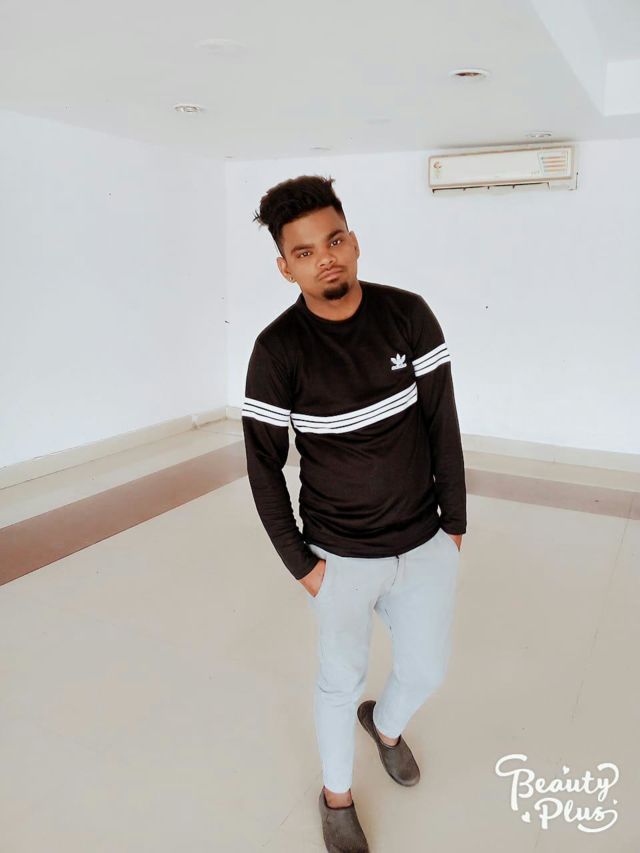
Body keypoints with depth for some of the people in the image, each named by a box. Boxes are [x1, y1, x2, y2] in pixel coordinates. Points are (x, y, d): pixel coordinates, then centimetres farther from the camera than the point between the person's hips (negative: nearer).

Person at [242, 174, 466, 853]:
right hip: (342, 559, -3)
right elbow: (263, 462, -8)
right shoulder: (278, 350, -16)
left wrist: (455, 521, 3)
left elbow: (442, 422, -2)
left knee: (425, 671, 18)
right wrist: (299, 562, -6)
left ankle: (385, 724, 56)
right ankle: (336, 795, 46)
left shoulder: (408, 315, -9)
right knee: (341, 679, 15)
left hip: (426, 545, 3)